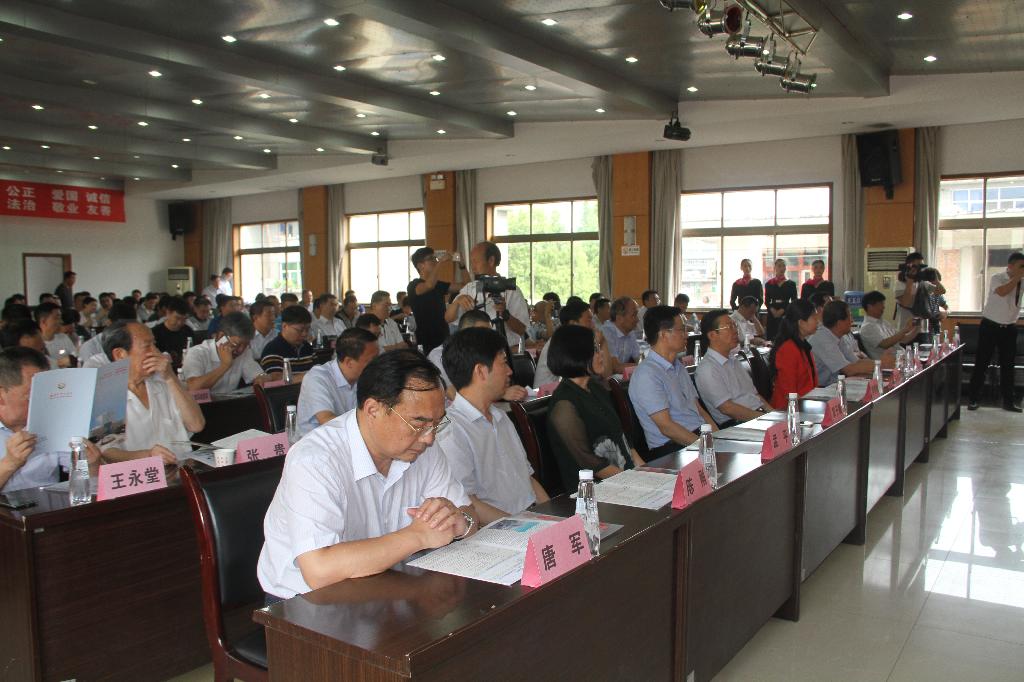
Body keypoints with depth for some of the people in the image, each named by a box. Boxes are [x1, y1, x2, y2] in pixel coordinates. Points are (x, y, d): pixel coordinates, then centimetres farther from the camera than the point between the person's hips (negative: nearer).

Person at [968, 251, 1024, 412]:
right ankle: (972, 399, 8)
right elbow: (1002, 292, -29)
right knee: (981, 363, 0)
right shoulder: (997, 278, -10)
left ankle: (1008, 401, 18)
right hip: (990, 326, -4)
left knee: (1008, 365, 9)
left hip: (1009, 328, 4)